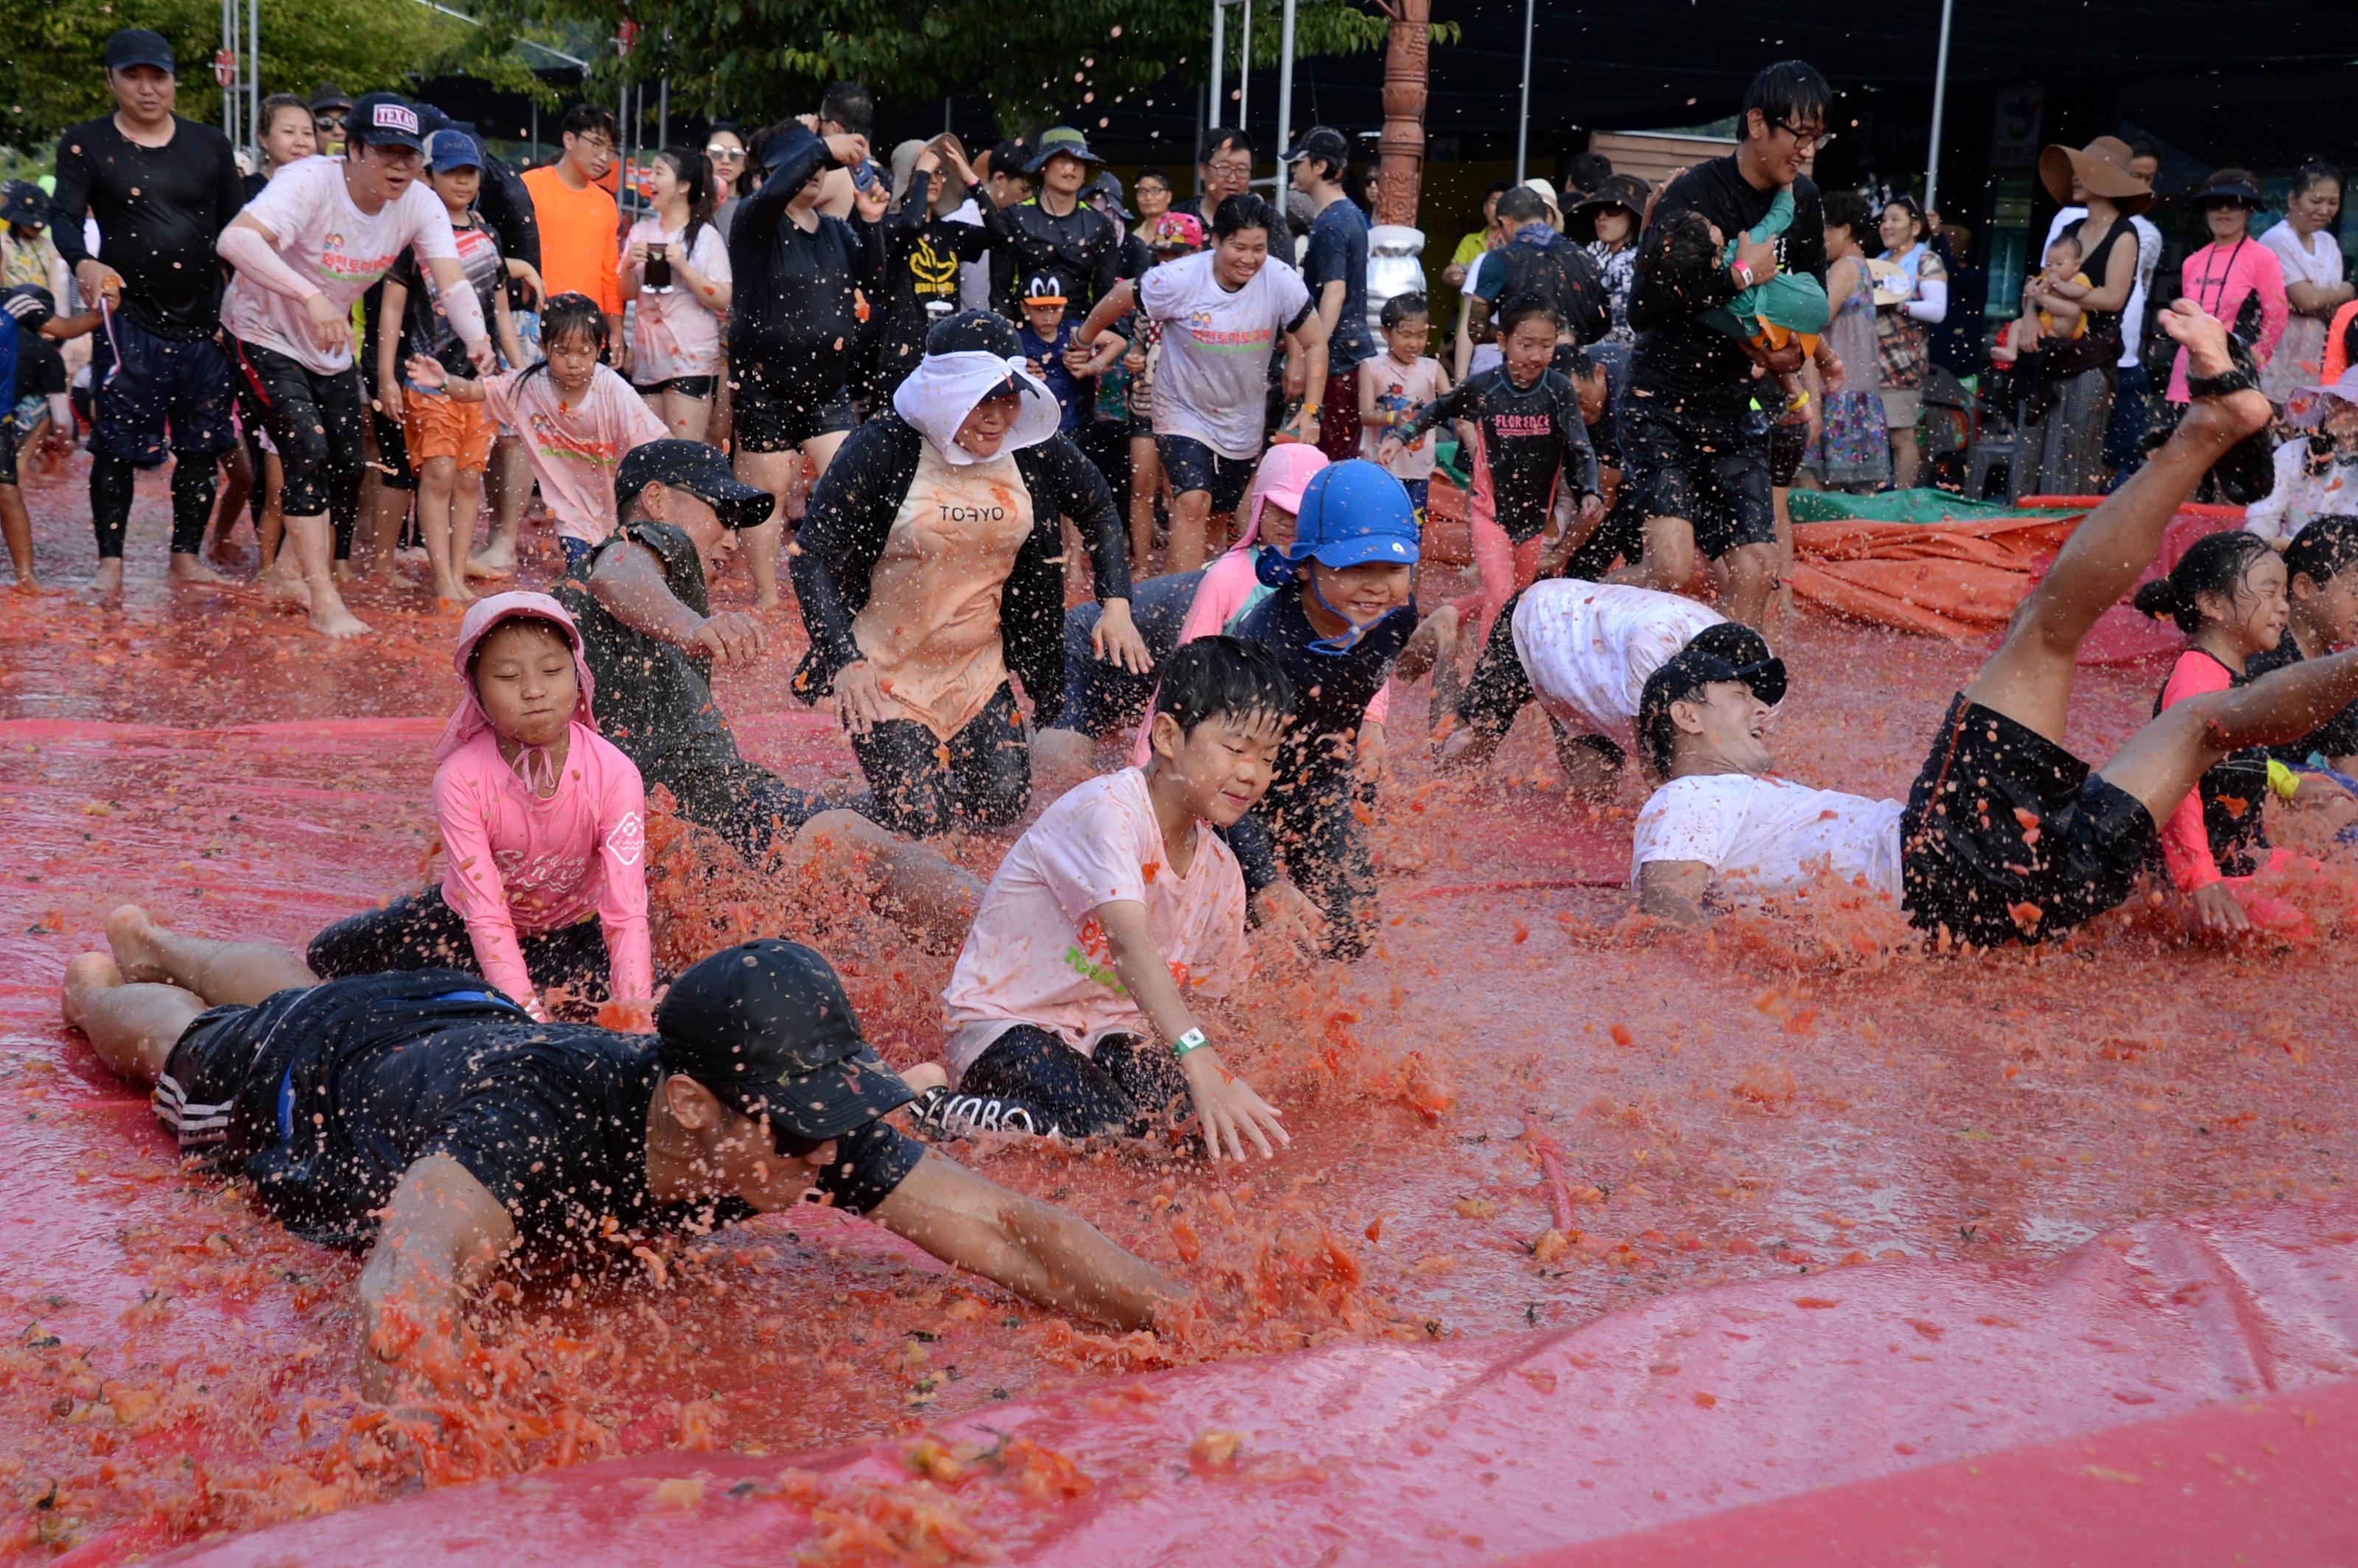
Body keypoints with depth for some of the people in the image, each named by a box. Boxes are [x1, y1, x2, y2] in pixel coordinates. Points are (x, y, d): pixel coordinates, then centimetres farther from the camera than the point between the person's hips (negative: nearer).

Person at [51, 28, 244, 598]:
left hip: (204, 320, 3)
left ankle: (187, 556, 19)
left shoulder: (210, 146, 9)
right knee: (117, 445, -4)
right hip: (129, 321, -3)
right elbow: (65, 217, -9)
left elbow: (235, 228, 11)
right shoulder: (85, 145, 1)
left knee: (201, 444, 7)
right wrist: (84, 263, -31)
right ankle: (110, 563, 6)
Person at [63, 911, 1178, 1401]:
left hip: (473, 1023, 4)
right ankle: (96, 977, 64)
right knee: (177, 1036, 32)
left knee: (283, 988, 38)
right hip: (317, 1074, -4)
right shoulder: (535, 1124, -54)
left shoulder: (815, 1121, -40)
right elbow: (404, 1283, -70)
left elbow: (1006, 1227, -42)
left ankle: (154, 940, 68)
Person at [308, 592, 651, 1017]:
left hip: (573, 933, -1)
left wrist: (635, 1013, -44)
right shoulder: (460, 778, -27)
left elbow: (626, 911, -31)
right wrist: (528, 1013, -42)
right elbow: (485, 914, -29)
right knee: (327, 957, -5)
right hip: (466, 930, 1)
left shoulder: (613, 774, -27)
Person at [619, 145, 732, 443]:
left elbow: (723, 300, -11)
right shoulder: (641, 230, 11)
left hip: (692, 359, -5)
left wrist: (684, 267, -19)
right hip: (647, 357, 5)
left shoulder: (706, 236, -4)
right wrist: (628, 266, -7)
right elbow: (626, 293, 12)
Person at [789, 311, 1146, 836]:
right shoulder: (881, 450, -18)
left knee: (1005, 809, 2)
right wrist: (845, 661, -27)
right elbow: (811, 557, -16)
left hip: (979, 671, 4)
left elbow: (1100, 512, 12)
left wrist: (1116, 607, -1)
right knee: (918, 824, -8)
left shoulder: (1038, 453, -6)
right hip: (884, 674, -4)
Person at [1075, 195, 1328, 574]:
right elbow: (1120, 299, -5)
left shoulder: (1282, 282, -16)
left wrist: (1310, 411, -13)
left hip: (1243, 422, 4)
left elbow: (1315, 344, -5)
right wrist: (1082, 342, 8)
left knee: (1219, 520, 15)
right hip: (1184, 412, -4)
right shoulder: (1179, 280, -21)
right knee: (1193, 504, -23)